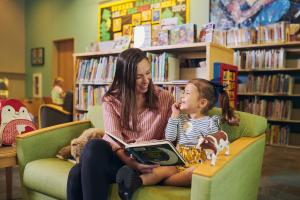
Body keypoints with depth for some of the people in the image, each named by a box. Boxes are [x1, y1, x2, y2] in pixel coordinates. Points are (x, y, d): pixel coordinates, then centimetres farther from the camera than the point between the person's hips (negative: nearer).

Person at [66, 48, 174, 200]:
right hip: (120, 157, 3)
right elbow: (114, 137, -10)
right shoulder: (111, 100, 4)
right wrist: (130, 162, -28)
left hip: (146, 161, -2)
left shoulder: (165, 98, 5)